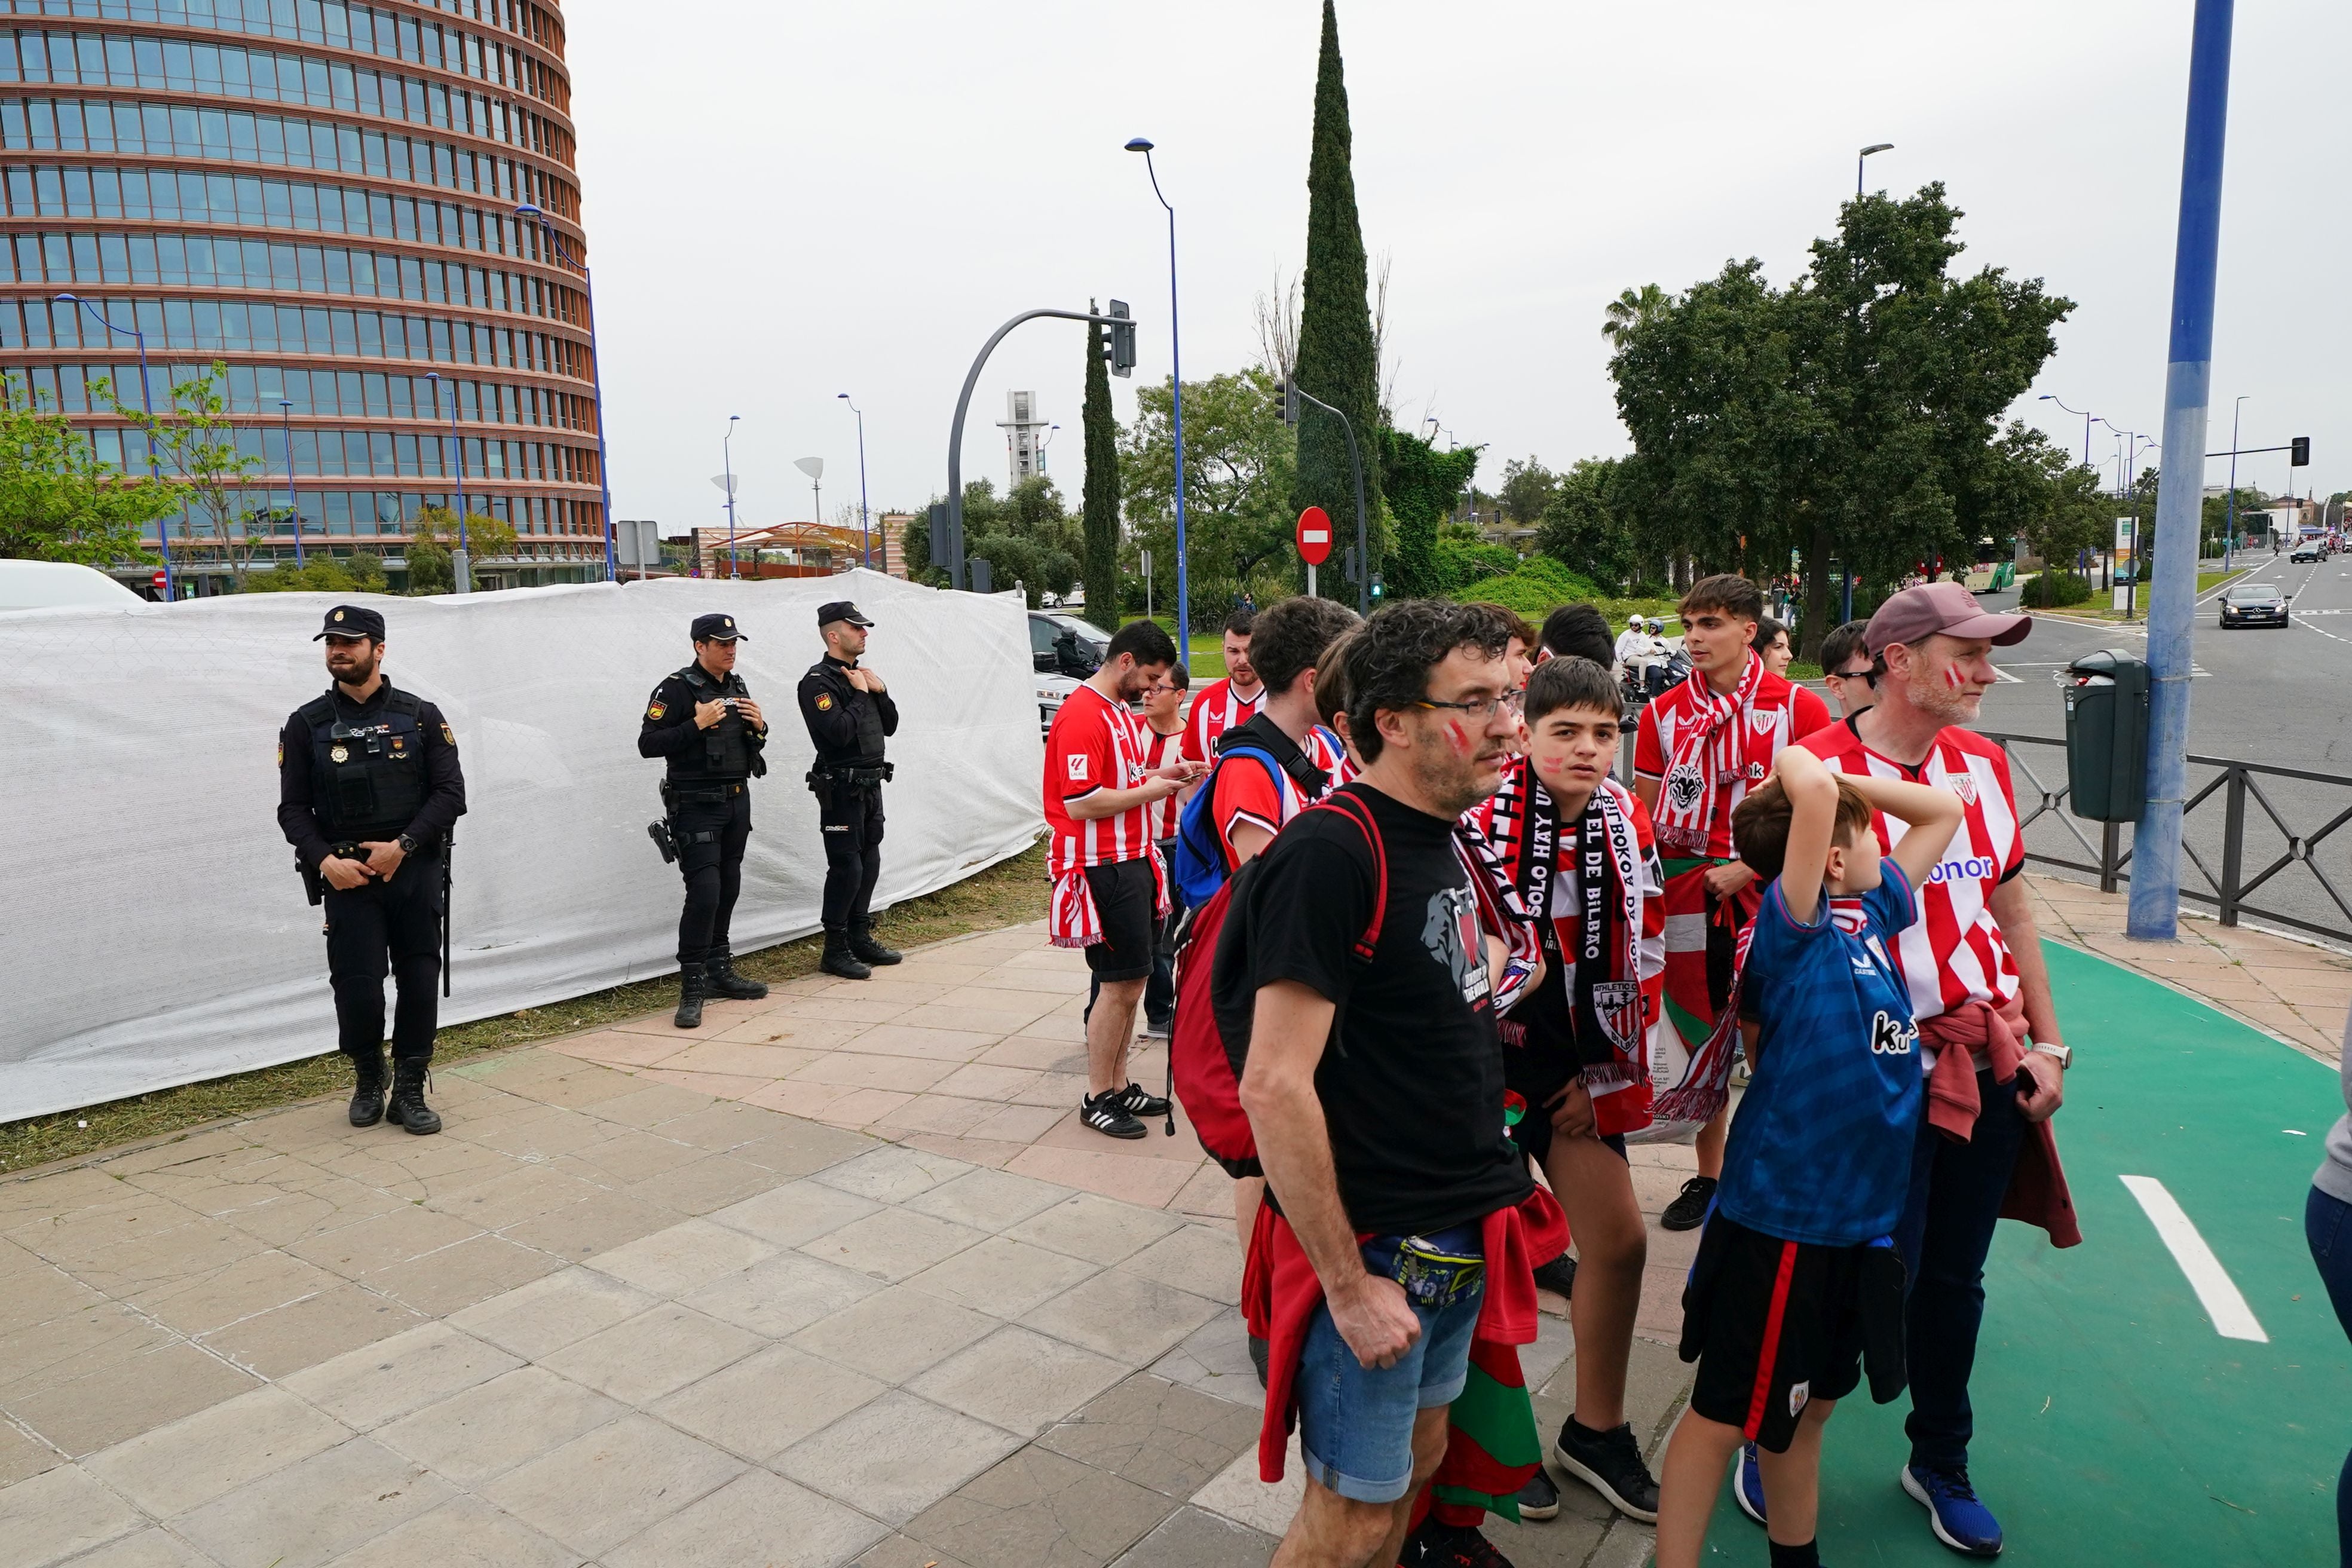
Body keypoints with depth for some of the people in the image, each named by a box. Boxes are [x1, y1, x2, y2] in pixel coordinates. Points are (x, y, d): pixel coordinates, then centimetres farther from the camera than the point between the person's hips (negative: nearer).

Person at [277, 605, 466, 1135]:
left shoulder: (421, 716, 3)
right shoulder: (307, 725, 5)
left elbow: (450, 793, -2)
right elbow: (293, 809, 4)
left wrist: (402, 845, -13)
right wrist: (325, 861, -12)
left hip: (415, 870, 0)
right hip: (347, 875, 0)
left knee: (420, 981, 2)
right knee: (357, 986, -5)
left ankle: (409, 1091, 16)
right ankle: (367, 1079, 22)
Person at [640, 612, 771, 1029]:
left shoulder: (737, 686, 14)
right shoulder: (677, 688, -10)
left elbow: (752, 747, 23)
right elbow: (648, 744, -16)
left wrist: (759, 726, 1)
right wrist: (697, 724, -22)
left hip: (738, 802, 7)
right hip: (696, 806, -7)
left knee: (728, 890, 13)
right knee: (704, 893, -13)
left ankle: (720, 971, 24)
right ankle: (692, 988, -6)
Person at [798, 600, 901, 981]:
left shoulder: (860, 675, 16)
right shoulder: (819, 681, -13)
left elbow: (890, 726, 16)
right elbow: (839, 732, -25)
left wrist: (880, 691, 1)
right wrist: (860, 694, -14)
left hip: (871, 784, 9)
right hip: (841, 788, -9)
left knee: (869, 863, 13)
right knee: (847, 867, -7)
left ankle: (860, 938, 24)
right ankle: (835, 951, 2)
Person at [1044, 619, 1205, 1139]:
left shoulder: (1122, 714, 15)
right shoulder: (1080, 715, -16)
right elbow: (1081, 803, -22)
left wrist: (1163, 773, 6)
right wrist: (1147, 792, -13)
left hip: (1133, 860, 10)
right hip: (1104, 868, -9)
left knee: (1130, 980, 13)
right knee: (1120, 984, -3)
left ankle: (1119, 1084, 24)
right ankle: (1097, 1099, 10)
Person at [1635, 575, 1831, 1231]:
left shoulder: (1797, 708, -3)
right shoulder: (1663, 712, 6)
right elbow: (1643, 814, 9)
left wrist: (1748, 867, -13)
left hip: (1769, 894, -3)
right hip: (1687, 899, 3)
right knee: (1700, 1042, 12)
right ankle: (1708, 1178, 27)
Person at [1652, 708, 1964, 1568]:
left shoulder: (1872, 913, 5)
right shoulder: (1787, 926, -18)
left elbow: (1943, 809, 15)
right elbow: (1814, 795, -33)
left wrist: (1835, 780, 3)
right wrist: (1799, 766, -11)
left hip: (1860, 1216, 8)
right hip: (1783, 1216, -8)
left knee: (1805, 1406, 23)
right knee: (1725, 1414, 4)